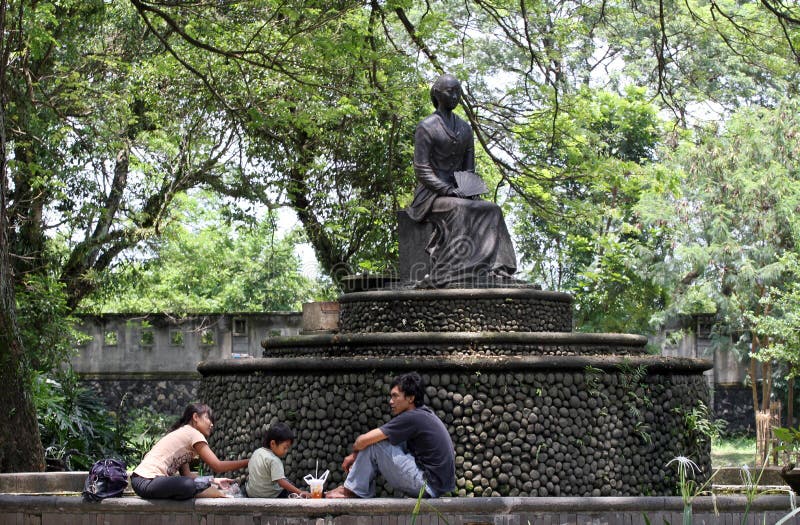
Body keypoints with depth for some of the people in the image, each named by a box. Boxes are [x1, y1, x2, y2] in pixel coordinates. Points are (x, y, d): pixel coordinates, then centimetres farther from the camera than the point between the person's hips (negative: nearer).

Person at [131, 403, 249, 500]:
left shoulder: (182, 433, 21)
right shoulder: (193, 433, -5)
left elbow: (185, 474, 13)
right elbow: (217, 466, -10)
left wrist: (214, 481, 10)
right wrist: (247, 462, -3)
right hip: (146, 481, -10)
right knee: (188, 485, -30)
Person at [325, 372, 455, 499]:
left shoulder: (412, 418, -16)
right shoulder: (424, 414, 13)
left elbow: (364, 440, -15)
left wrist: (355, 452, 7)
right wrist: (355, 456, 15)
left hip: (429, 487, -10)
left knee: (373, 445, -8)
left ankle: (352, 491, 4)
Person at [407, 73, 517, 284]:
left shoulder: (465, 129, 16)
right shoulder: (426, 127, -2)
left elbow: (469, 168, 15)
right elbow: (421, 170, -9)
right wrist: (448, 190, -20)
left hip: (458, 193, 5)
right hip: (431, 194, -5)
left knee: (492, 210, -23)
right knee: (460, 210, -36)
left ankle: (494, 267, -35)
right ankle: (456, 269, -42)